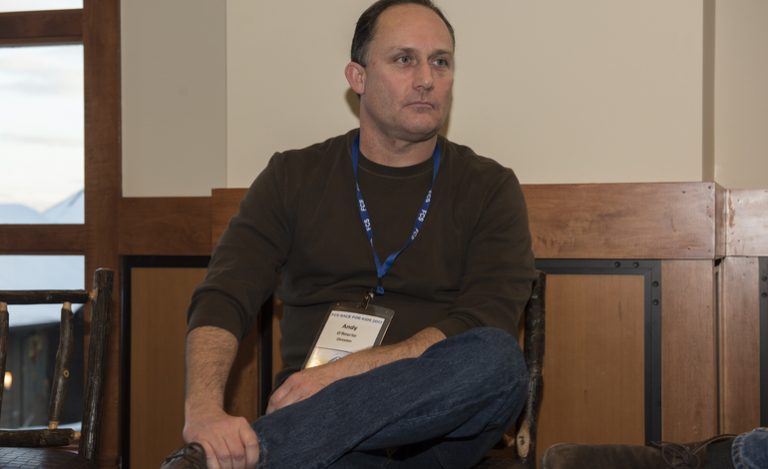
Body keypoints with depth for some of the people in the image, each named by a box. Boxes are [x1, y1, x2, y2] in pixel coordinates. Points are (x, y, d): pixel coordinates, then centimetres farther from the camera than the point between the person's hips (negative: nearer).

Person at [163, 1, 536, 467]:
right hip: (315, 417, -3)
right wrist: (204, 407, -25)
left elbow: (485, 331, -8)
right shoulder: (294, 177, 9)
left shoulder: (489, 188, 6)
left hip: (439, 422, 3)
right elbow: (223, 300, -3)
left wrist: (344, 373, -20)